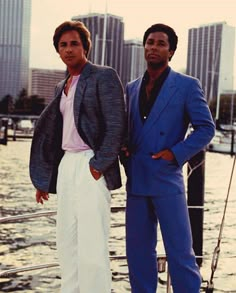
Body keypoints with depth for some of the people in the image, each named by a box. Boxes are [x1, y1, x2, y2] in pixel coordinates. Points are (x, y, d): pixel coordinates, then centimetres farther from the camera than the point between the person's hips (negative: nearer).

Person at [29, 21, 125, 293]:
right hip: (66, 165, 8)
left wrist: (98, 166, -18)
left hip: (91, 165, -8)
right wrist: (43, 178, 17)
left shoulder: (104, 76, -4)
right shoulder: (62, 87, 18)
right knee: (66, 240, 9)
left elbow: (116, 126, -12)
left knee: (92, 241, -10)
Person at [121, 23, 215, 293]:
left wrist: (176, 154, -13)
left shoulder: (187, 85, -1)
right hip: (136, 180, 5)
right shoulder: (132, 88, 14)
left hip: (166, 178, -5)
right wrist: (124, 152, 2)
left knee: (179, 251, -2)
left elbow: (206, 128, -3)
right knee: (138, 250, 10)